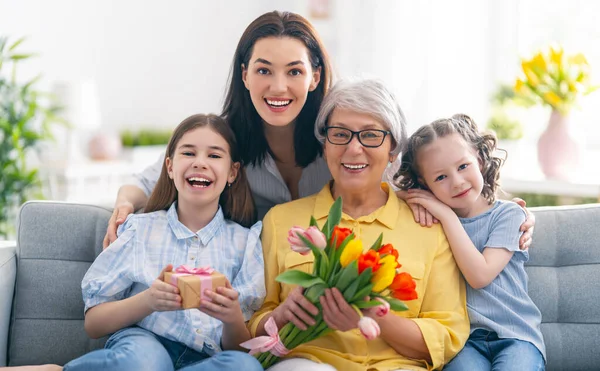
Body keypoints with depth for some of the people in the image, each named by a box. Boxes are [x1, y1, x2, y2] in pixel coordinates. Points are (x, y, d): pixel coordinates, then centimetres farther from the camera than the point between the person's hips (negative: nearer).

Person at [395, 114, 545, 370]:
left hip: (515, 336, -1)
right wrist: (414, 202, 1)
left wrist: (448, 216, -10)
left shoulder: (508, 214, 1)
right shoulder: (434, 216, 10)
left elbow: (480, 275, -11)